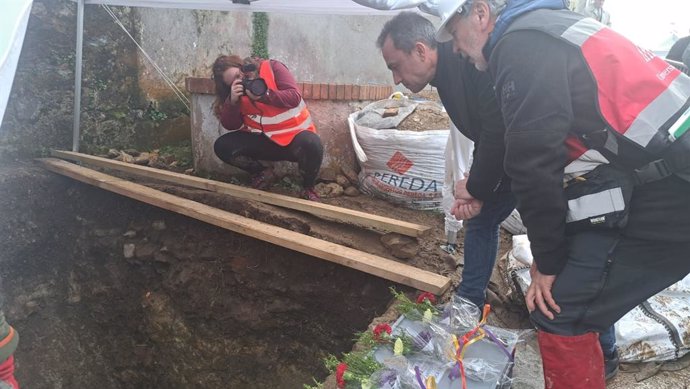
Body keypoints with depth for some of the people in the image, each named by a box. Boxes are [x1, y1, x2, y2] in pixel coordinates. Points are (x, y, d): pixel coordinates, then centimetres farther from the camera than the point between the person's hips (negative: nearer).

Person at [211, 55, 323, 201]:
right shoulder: (235, 91, 3)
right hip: (263, 140, 4)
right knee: (222, 146, -14)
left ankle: (309, 187, -8)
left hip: (294, 137, -4)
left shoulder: (272, 68, -8)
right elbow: (231, 126, -3)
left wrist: (263, 94, -30)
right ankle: (263, 174, 7)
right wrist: (232, 101, -20)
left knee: (312, 144, -38)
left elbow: (294, 97, -18)